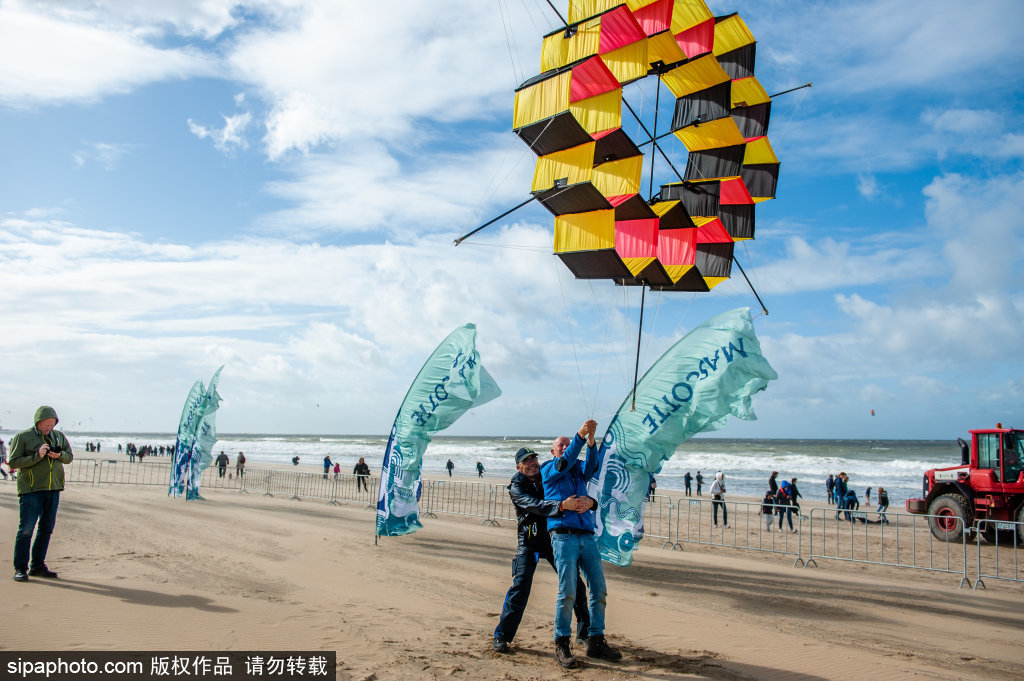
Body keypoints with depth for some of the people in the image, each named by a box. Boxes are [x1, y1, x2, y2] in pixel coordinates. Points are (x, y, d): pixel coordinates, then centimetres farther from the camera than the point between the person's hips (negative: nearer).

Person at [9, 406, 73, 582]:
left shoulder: (59, 436, 12)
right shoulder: (23, 437, -2)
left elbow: (70, 457, 15)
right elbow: (13, 462, -7)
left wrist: (59, 455, -7)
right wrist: (37, 456, -18)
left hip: (53, 489, 5)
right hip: (31, 490, -5)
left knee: (46, 528, 9)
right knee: (26, 529, -5)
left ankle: (37, 566, 19)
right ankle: (20, 569, 4)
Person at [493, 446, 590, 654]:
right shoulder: (517, 487, -6)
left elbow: (578, 493, -1)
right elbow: (534, 505, -26)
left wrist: (589, 501, -26)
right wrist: (562, 505, -42)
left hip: (555, 538, 3)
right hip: (529, 543, -3)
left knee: (575, 584, 4)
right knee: (520, 587, -10)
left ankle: (584, 632, 21)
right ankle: (502, 636, 2)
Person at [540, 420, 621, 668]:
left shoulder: (579, 469, 20)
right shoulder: (548, 469, 9)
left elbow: (592, 466, -2)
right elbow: (564, 463, -11)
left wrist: (591, 440, -19)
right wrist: (580, 435, -22)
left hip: (587, 536, 5)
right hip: (563, 535, -5)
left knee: (599, 590, 4)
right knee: (567, 593, -10)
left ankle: (596, 641, 15)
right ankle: (561, 645, 2)